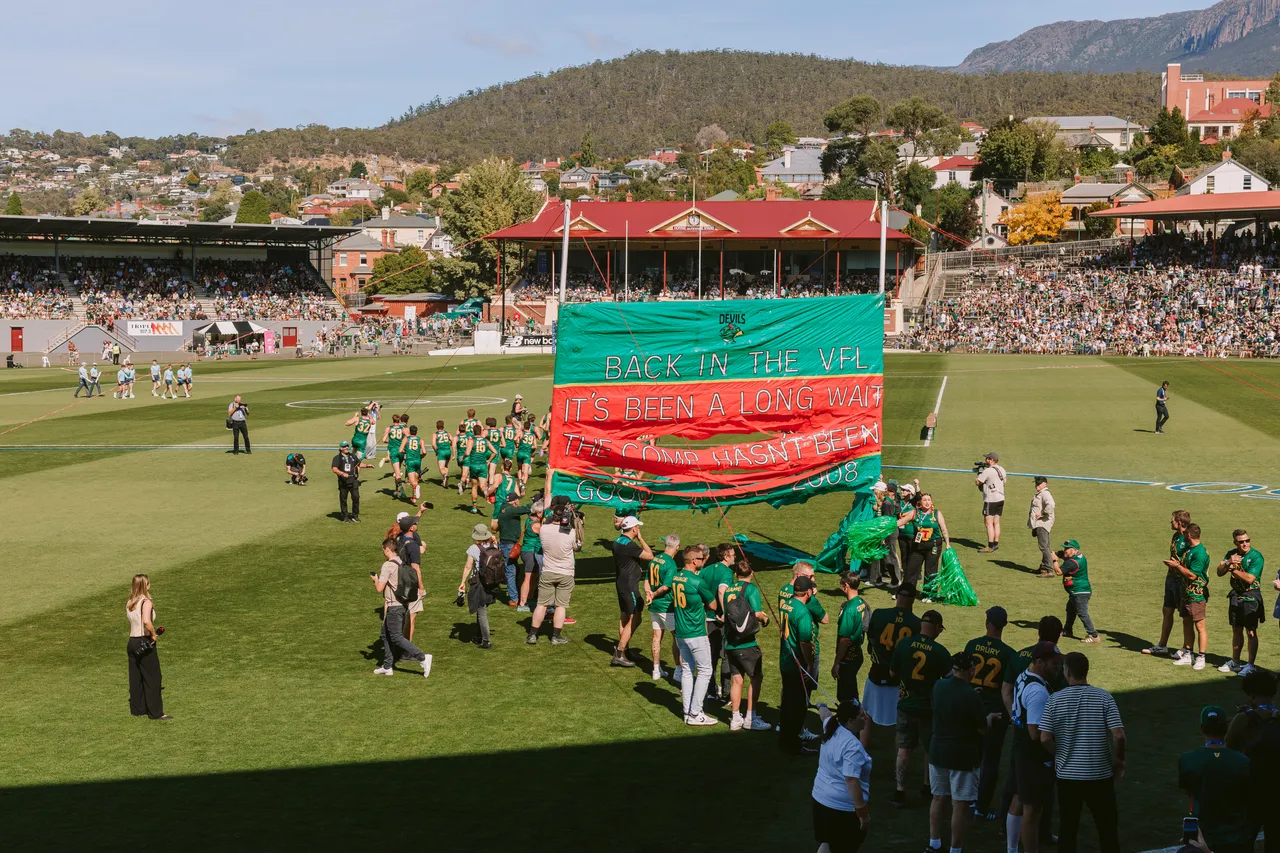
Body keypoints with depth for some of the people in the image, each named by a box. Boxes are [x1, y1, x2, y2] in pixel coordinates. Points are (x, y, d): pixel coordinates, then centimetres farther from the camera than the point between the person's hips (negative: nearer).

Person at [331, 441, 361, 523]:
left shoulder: (353, 456, 14)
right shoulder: (337, 458, 0)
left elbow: (358, 464, 30)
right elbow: (334, 468, -14)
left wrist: (358, 475, 16)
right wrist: (342, 473, -27)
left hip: (353, 480, 3)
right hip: (343, 481, -2)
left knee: (356, 497, -4)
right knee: (343, 500, 4)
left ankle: (355, 516, 7)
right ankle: (345, 517, 13)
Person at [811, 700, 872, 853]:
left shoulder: (832, 729, 3)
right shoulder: (852, 746, -24)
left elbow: (826, 715, 27)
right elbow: (851, 780, -30)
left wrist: (822, 707, 49)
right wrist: (862, 812, -26)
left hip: (821, 799, 9)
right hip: (843, 807, -9)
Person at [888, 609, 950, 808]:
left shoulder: (903, 644, -10)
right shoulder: (940, 652, -16)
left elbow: (892, 673, 1)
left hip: (906, 705, 2)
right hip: (929, 708, -2)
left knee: (904, 748, 9)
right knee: (931, 749, 18)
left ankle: (900, 791, 4)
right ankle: (928, 786, 32)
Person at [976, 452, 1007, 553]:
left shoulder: (988, 471, -16)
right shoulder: (1001, 470, 9)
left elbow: (977, 482, -14)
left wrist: (979, 474, 7)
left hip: (991, 500, -8)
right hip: (1000, 498, 8)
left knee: (989, 523, -5)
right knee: (996, 523, 13)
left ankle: (990, 547, -8)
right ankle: (996, 544, 15)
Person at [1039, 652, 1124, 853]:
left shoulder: (1054, 700, -6)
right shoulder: (1103, 697, -8)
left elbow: (1045, 739, -10)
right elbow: (1118, 735, -14)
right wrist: (1119, 761, 3)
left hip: (1067, 774, 1)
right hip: (1100, 774, -1)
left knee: (1067, 827, 10)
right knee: (1107, 826, 11)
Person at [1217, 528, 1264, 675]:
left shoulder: (1256, 556, -15)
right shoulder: (1232, 554, 5)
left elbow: (1250, 579, -23)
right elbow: (1219, 572, 1)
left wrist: (1233, 569, -14)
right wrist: (1228, 563, -17)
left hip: (1251, 596, -6)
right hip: (1236, 594, 6)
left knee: (1251, 632, -2)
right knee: (1236, 630, 14)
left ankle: (1250, 665, 4)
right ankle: (1235, 663, 25)